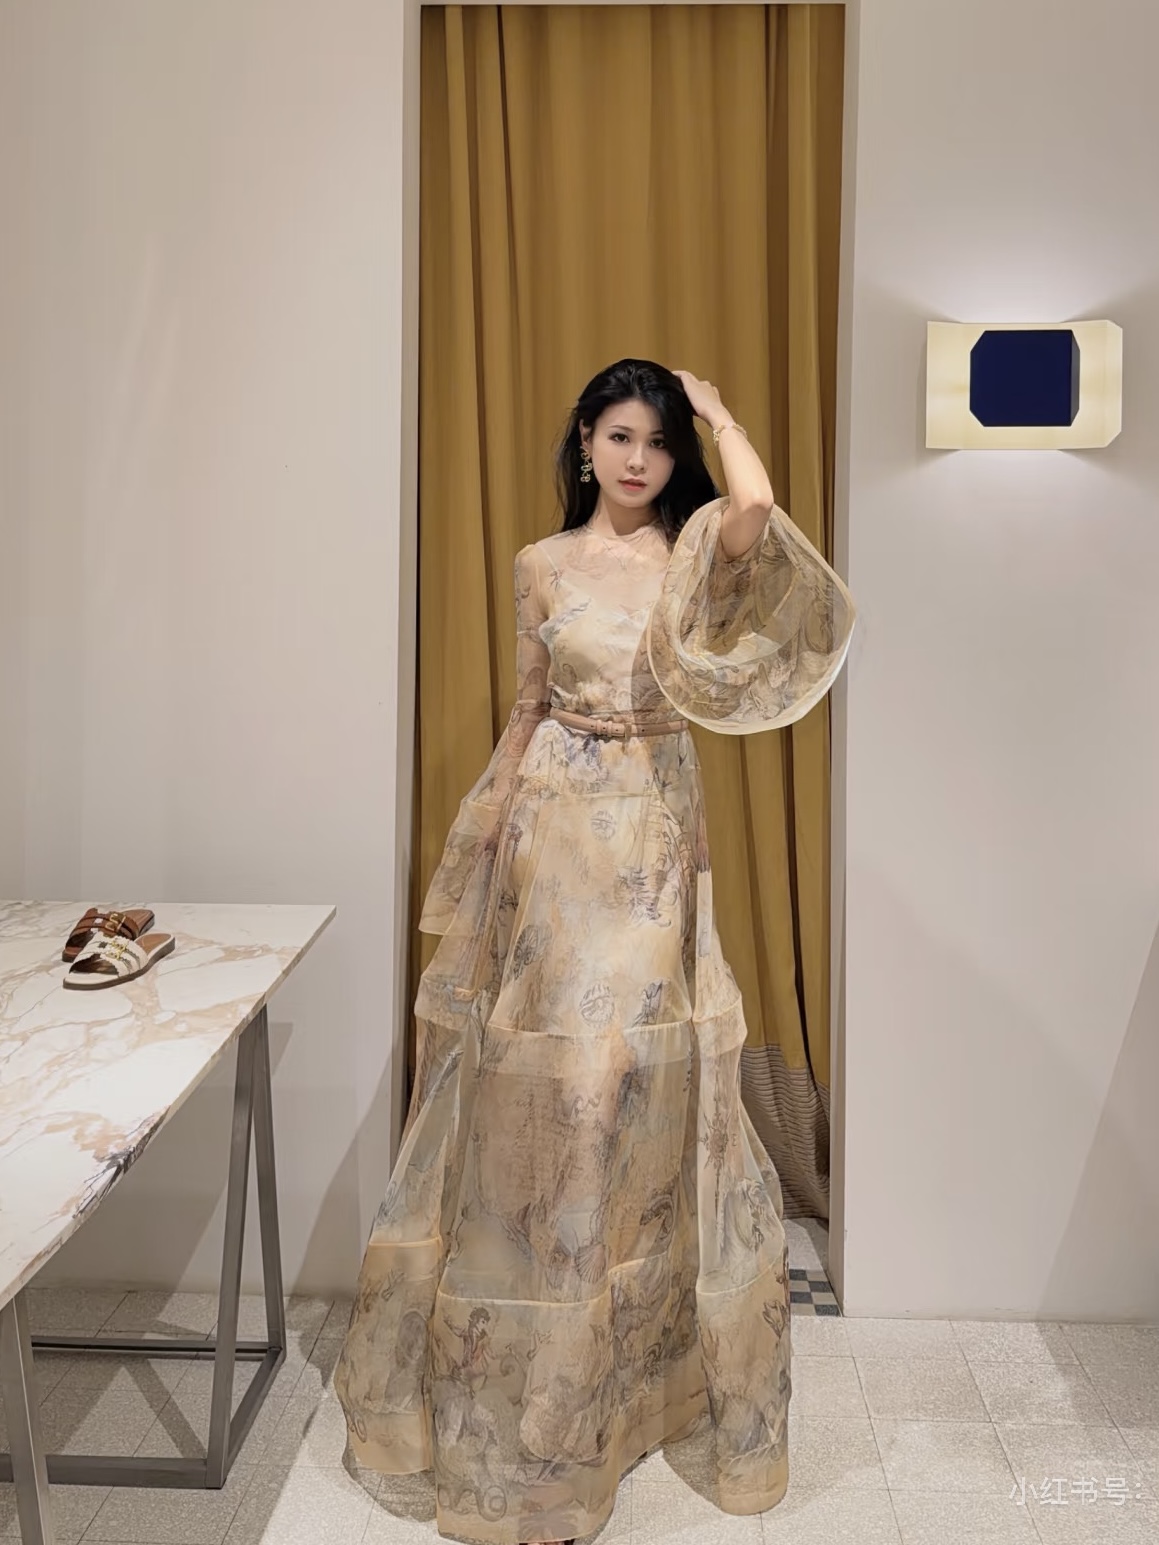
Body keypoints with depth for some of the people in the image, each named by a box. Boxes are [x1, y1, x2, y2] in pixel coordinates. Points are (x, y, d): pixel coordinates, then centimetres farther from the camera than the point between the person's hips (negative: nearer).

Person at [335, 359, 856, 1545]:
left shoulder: (697, 551, 2)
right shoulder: (542, 566, 6)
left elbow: (757, 508, -22)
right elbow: (529, 706, 11)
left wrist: (717, 408, -4)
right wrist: (488, 821, 7)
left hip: (653, 833, 0)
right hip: (557, 825, 1)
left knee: (637, 1064, 5)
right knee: (544, 1066, 4)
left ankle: (640, 1338, 28)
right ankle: (526, 1366, 22)